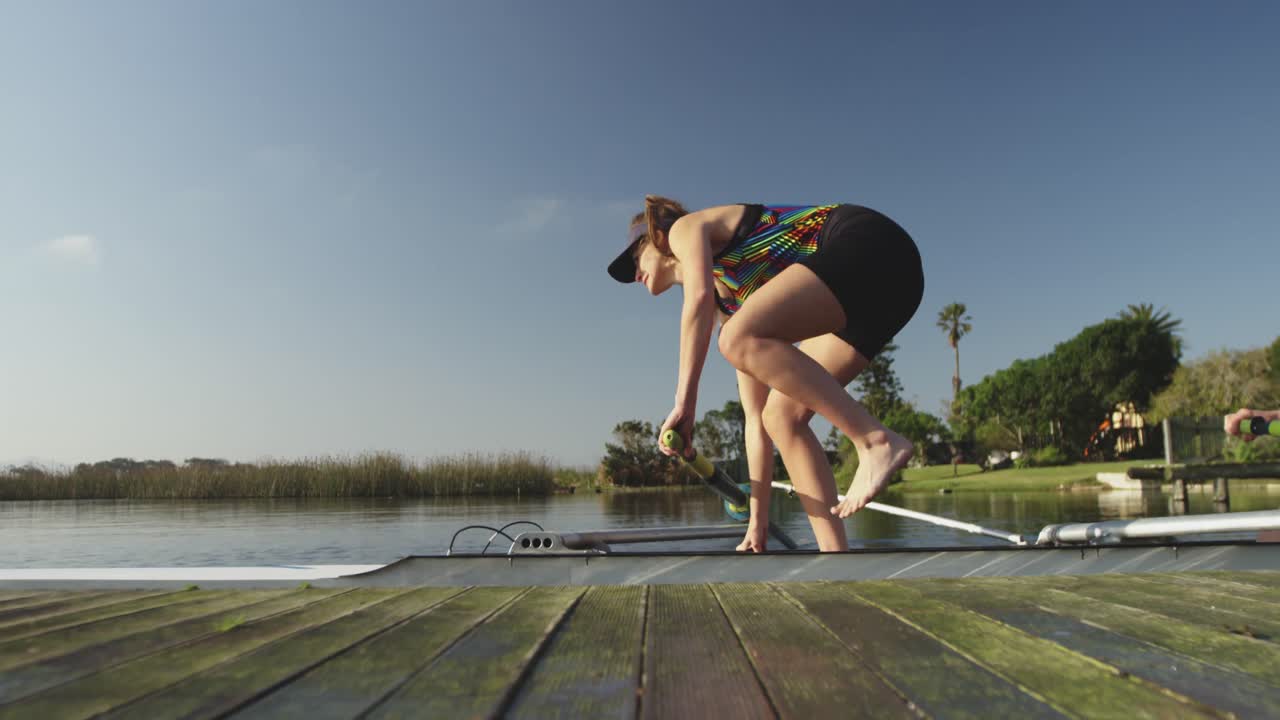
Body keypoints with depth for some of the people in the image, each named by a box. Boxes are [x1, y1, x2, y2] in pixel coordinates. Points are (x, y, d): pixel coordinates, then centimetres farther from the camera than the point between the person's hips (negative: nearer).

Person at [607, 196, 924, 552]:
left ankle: (877, 439, -22)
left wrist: (684, 401, -17)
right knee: (781, 415, 1)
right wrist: (758, 518, 23)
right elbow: (757, 419, 23)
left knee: (741, 340, -24)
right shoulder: (730, 308, 25)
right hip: (869, 288, 9)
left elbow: (700, 295, -16)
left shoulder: (685, 228, 9)